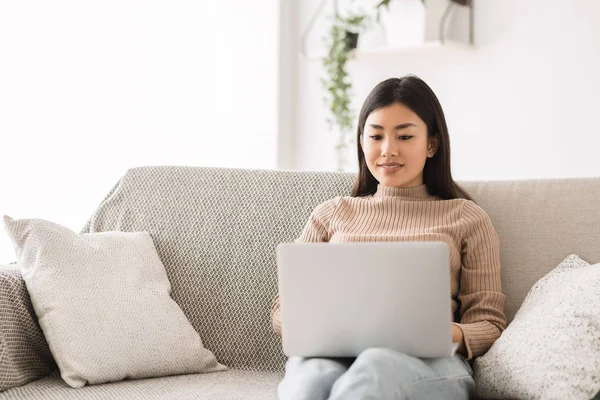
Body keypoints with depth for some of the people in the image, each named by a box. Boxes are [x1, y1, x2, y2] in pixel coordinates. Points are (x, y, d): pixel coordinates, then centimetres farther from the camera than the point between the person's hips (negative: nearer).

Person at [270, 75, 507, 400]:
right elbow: (283, 310, 20)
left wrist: (451, 333, -13)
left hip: (425, 358, -1)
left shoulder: (466, 217, 19)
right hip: (330, 351, 1)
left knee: (376, 370, -41)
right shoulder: (331, 214, 25)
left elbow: (489, 324, 13)